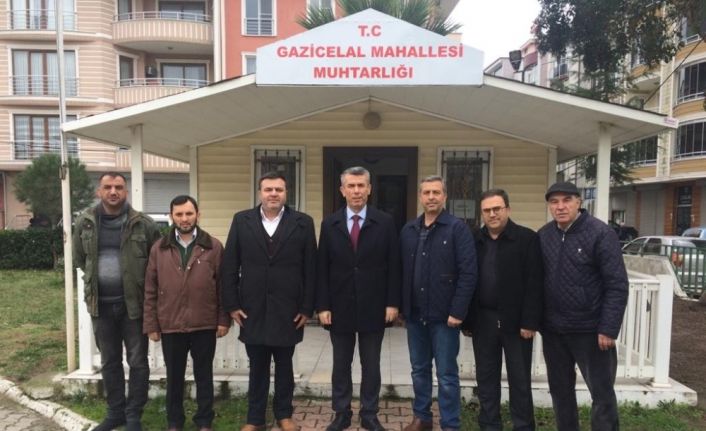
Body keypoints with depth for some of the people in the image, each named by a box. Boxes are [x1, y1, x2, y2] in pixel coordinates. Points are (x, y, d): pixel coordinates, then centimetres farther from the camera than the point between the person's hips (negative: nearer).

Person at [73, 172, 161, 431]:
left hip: (133, 303, -3)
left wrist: (138, 283, -1)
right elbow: (80, 259, 15)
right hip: (100, 304, 3)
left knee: (137, 361, 6)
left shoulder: (143, 224, -9)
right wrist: (98, 279, 12)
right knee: (109, 362, 16)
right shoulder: (85, 223, 1)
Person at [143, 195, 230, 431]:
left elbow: (222, 286, -1)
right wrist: (151, 324, 2)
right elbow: (150, 290, 4)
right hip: (170, 325, 2)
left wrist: (223, 320, -4)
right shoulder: (159, 248, 3)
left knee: (204, 375, 11)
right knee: (174, 377, 15)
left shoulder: (214, 246, -2)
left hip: (204, 324, -1)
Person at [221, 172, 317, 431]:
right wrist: (232, 305, -2)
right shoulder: (241, 221, 1)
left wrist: (307, 308, -4)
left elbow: (310, 269, -2)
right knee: (257, 367, 12)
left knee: (284, 365, 14)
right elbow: (229, 267, 2)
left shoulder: (303, 223, -2)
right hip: (252, 309, 1)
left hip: (288, 310, 0)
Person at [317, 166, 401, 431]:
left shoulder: (385, 222, -2)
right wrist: (322, 306, -5)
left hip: (373, 308, -1)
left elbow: (393, 266, -2)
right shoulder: (329, 224, 2)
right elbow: (322, 269, 0)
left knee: (371, 366, 11)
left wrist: (392, 303, -6)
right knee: (341, 365, 13)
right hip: (339, 307, 1)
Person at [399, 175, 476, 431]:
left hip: (444, 315, -5)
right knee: (419, 370, 17)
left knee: (446, 374, 6)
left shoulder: (458, 228, -8)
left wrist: (457, 311, -16)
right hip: (414, 314, 5)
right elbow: (402, 271, 11)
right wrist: (399, 305, 7)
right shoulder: (408, 230, 8)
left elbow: (468, 273, -13)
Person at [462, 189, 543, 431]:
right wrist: (466, 320, 4)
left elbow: (534, 284, -9)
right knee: (485, 378, 12)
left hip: (515, 321, -3)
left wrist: (530, 322, -14)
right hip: (483, 321, 4)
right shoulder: (475, 241, 5)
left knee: (520, 380, 9)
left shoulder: (527, 238, -5)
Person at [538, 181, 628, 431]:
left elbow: (617, 285, -13)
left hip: (590, 330, -4)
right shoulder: (543, 236, 2)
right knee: (560, 390, 16)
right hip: (552, 330, 5)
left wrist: (608, 329, -16)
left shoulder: (600, 233, -11)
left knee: (602, 393, 8)